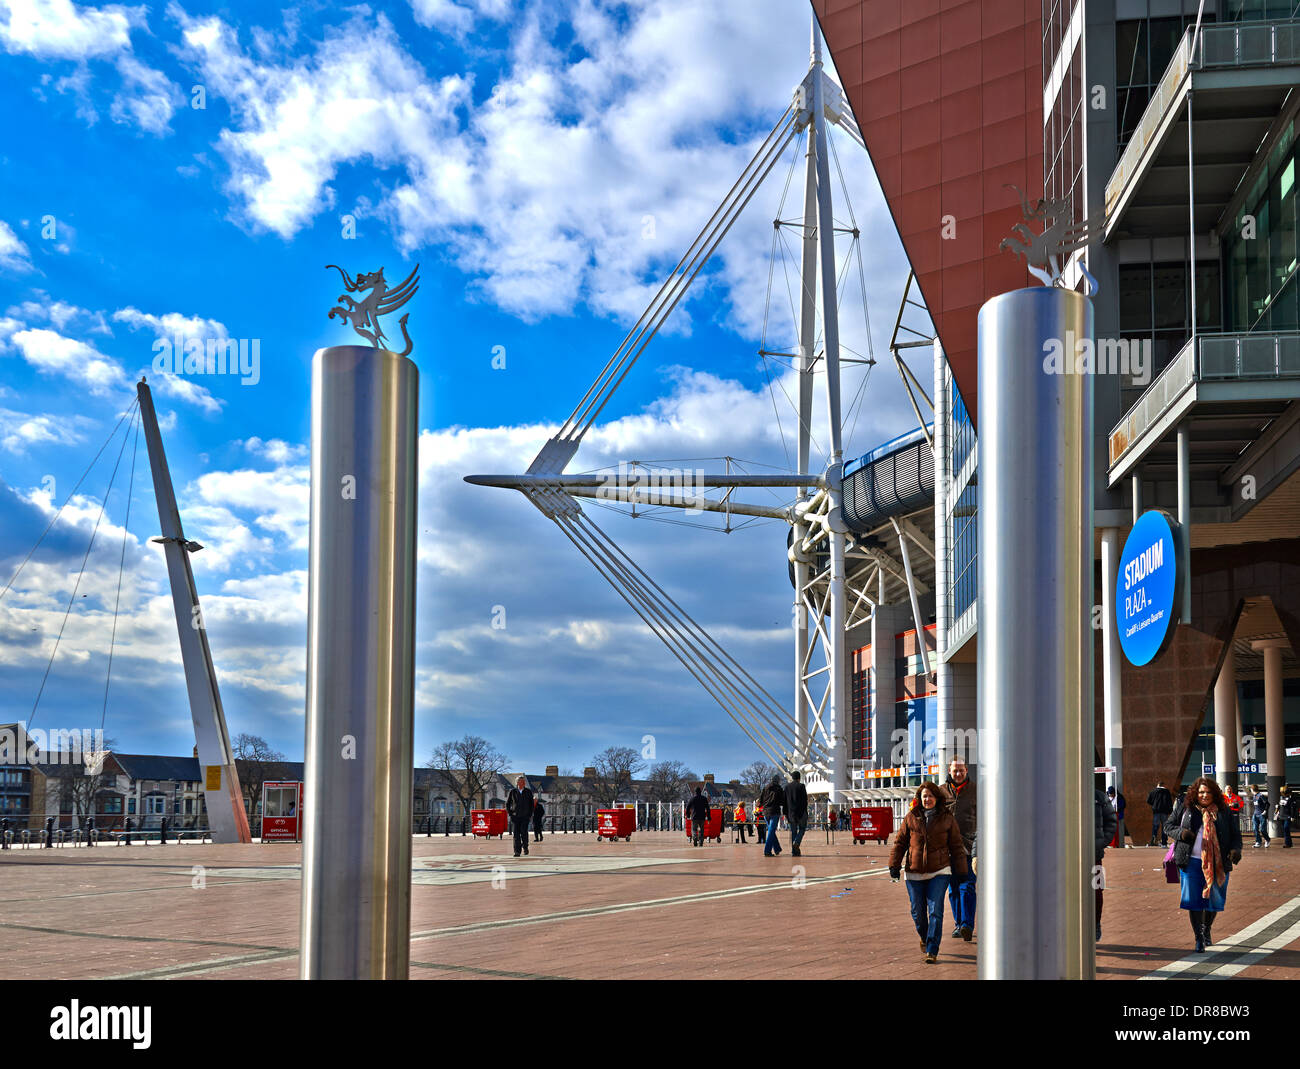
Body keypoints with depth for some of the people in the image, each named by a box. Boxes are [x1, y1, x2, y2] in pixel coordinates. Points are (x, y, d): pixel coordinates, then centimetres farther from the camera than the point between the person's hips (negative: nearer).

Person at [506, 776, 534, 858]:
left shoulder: (528, 792, 7)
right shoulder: (512, 791, 5)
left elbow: (531, 805, 11)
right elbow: (507, 803, 11)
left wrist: (530, 815, 2)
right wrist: (510, 813, 0)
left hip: (525, 816, 0)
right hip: (515, 816, 0)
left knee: (524, 832, -12)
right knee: (516, 834, -5)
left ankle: (525, 847, 14)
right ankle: (517, 851, -1)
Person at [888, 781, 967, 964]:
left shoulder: (947, 819, 2)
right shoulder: (911, 818, 3)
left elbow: (956, 846, 7)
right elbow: (900, 842, 9)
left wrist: (961, 872, 6)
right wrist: (894, 866, 4)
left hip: (939, 873, -2)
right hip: (915, 873, 2)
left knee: (935, 911, -11)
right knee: (917, 912, 7)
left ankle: (932, 951, -8)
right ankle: (924, 938, 36)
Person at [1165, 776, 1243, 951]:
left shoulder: (1223, 811, 8)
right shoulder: (1185, 807, 6)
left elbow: (1235, 833, 10)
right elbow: (1168, 825, 12)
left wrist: (1236, 849, -10)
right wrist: (1180, 832, -9)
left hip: (1217, 863, 1)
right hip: (1192, 862, -1)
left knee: (1214, 899, 7)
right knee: (1194, 900, -4)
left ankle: (1207, 929, 36)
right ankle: (1199, 939, 6)